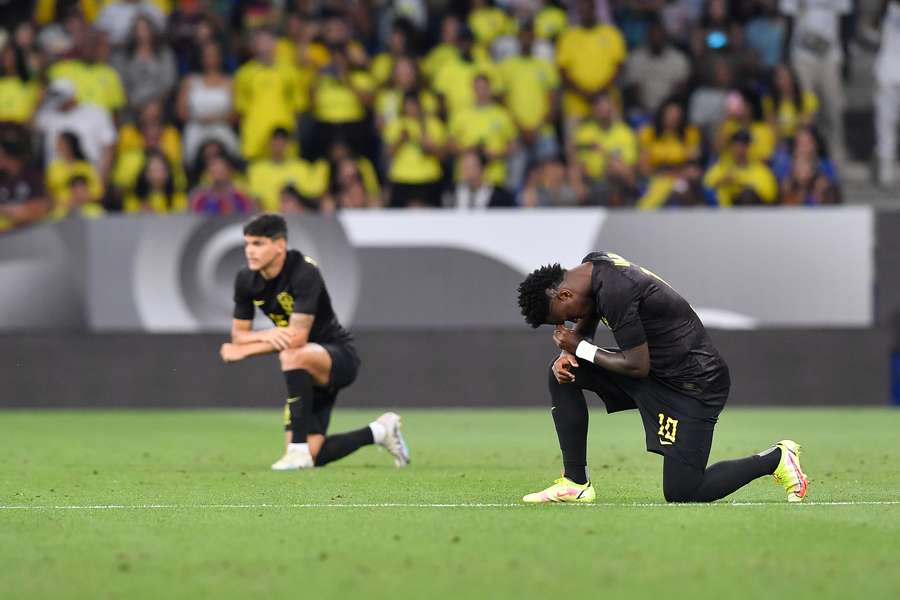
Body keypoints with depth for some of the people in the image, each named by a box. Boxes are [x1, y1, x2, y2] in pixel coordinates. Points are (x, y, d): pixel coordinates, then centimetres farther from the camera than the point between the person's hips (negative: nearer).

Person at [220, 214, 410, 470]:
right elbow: (238, 334, 0)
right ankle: (379, 431, 25)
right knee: (313, 457, -2)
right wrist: (267, 335, -23)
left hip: (339, 355, -7)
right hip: (306, 371, 7)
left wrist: (244, 350, -21)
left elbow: (297, 337, -28)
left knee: (293, 355, -42)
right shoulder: (246, 280, -4)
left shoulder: (304, 273, -24)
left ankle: (299, 450, -34)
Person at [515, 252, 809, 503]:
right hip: (658, 367, 10)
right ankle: (575, 483, 5)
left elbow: (638, 366, -23)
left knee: (681, 493, -10)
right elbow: (584, 326, 18)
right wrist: (567, 353, -3)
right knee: (563, 373, 2)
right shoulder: (593, 264, 1)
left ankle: (775, 458, 9)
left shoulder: (615, 292, -27)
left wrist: (580, 348, -13)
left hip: (693, 381, -10)